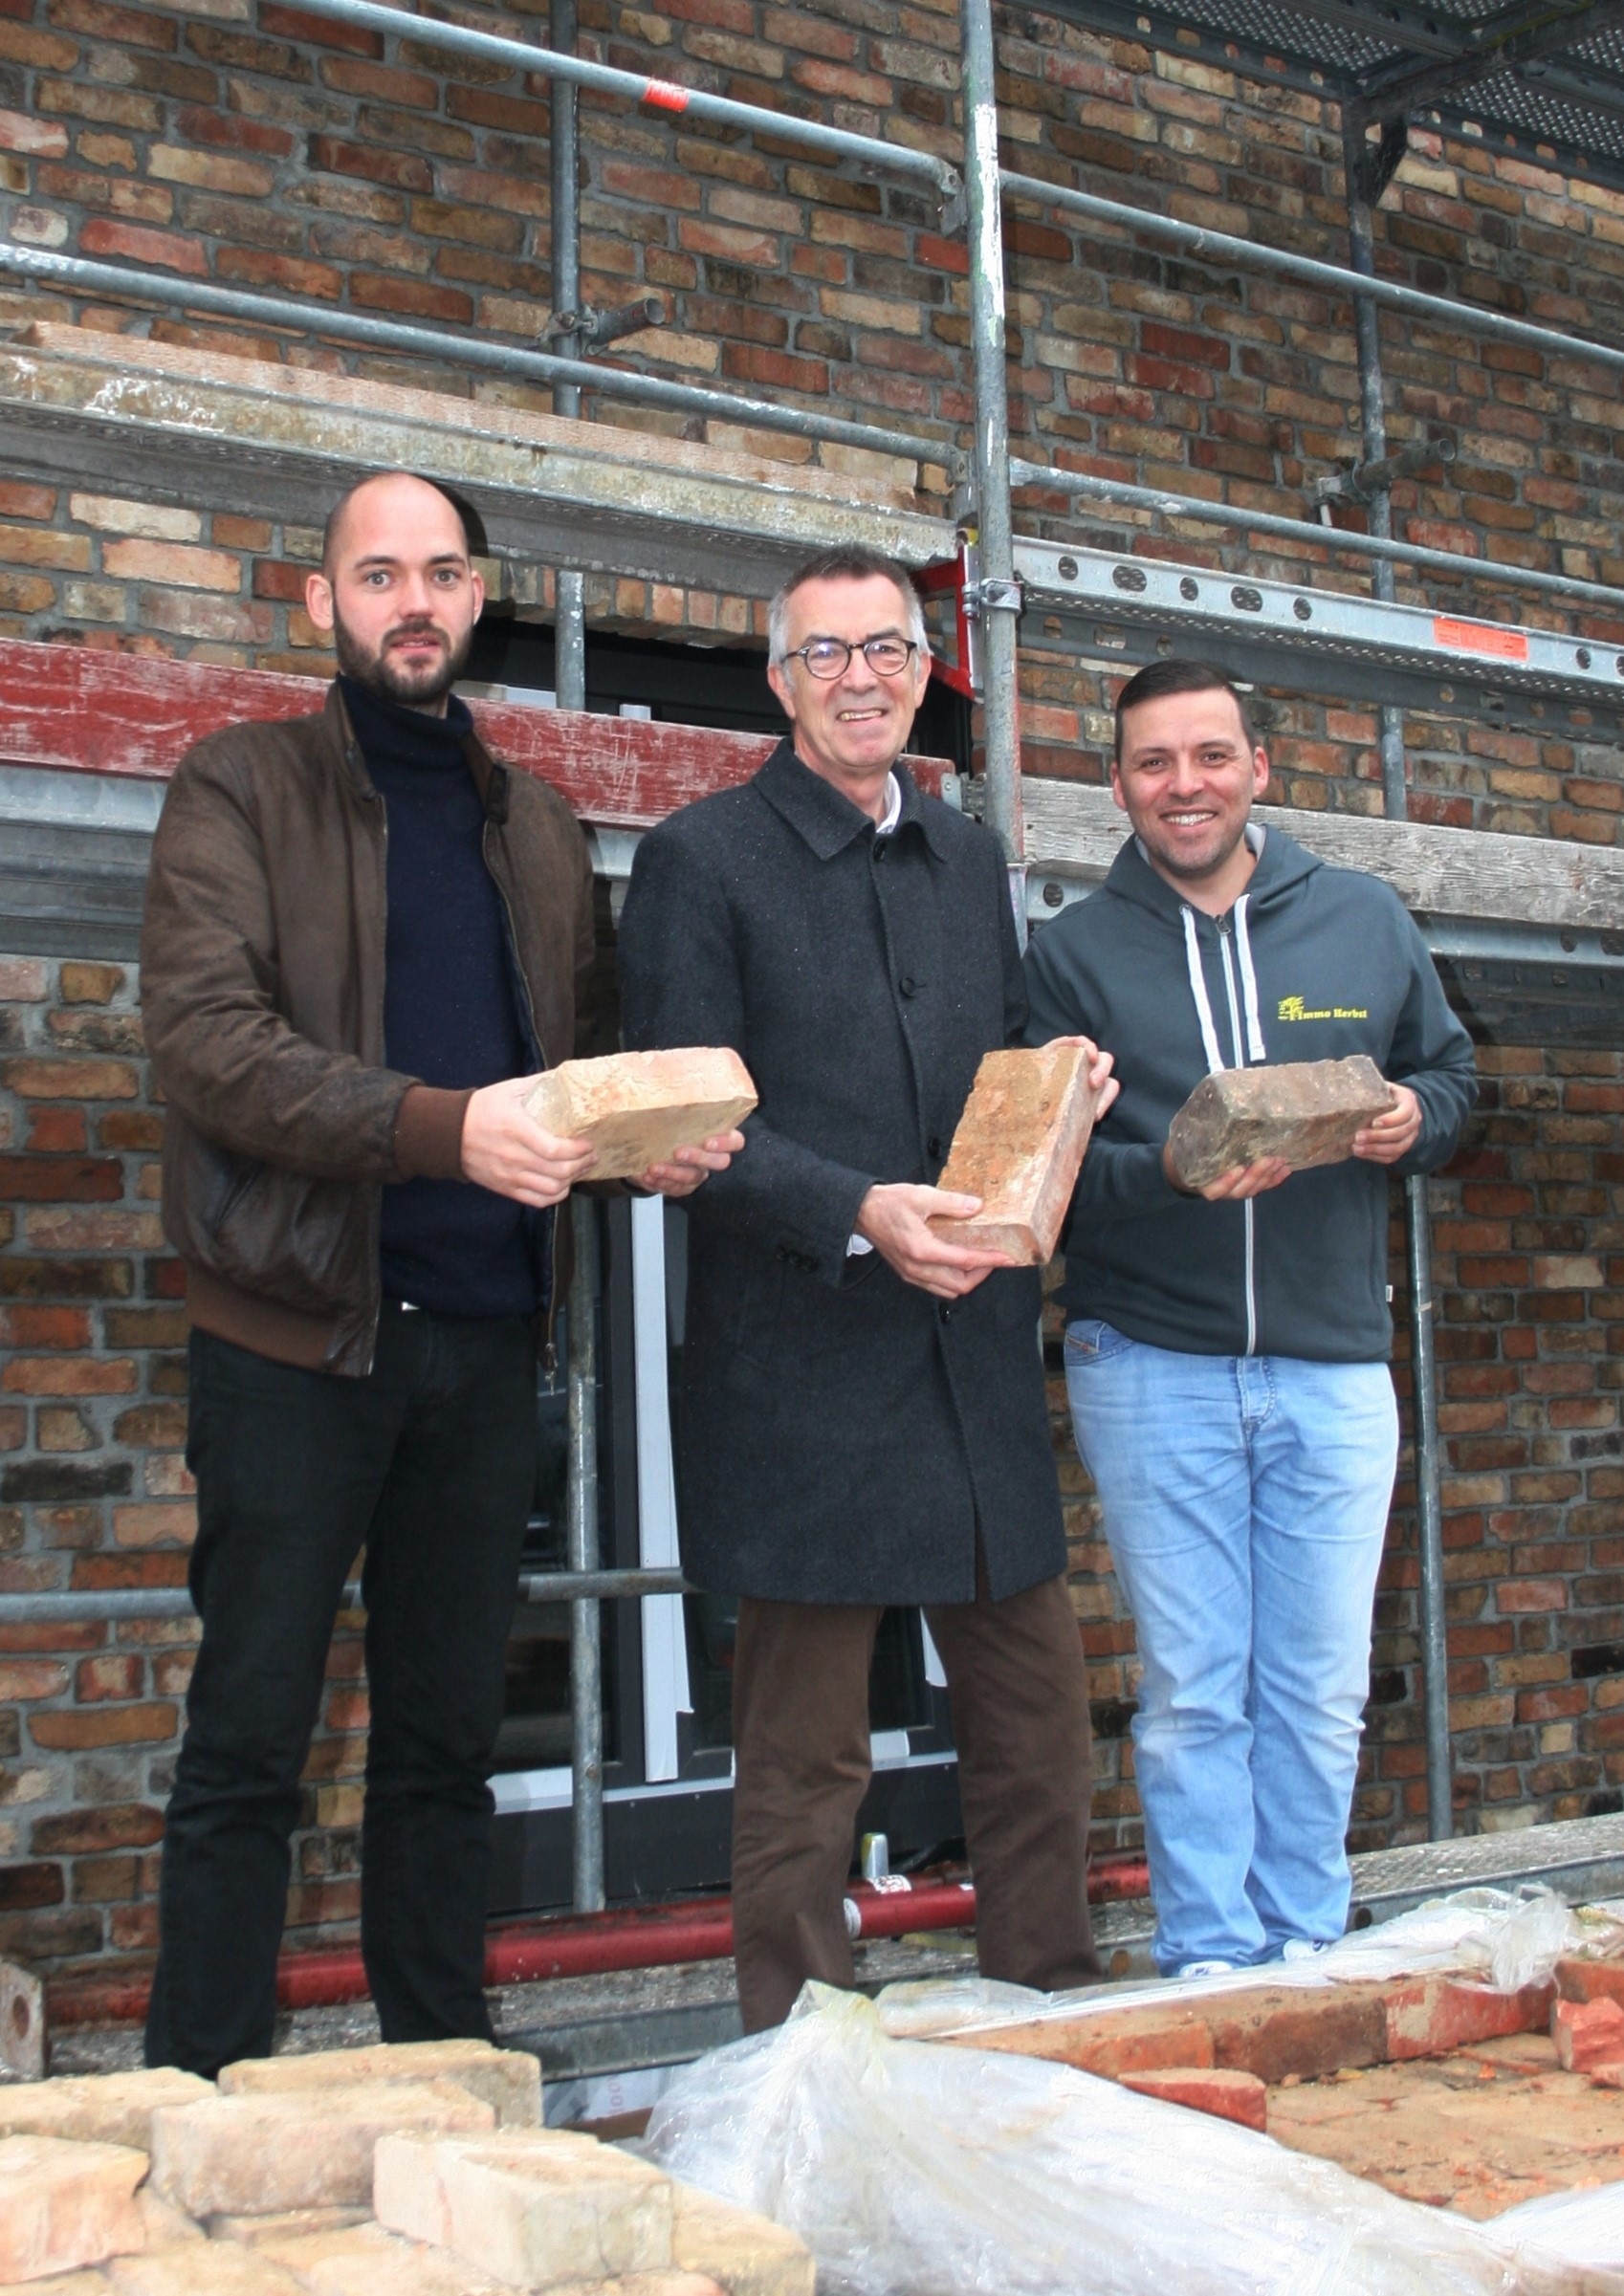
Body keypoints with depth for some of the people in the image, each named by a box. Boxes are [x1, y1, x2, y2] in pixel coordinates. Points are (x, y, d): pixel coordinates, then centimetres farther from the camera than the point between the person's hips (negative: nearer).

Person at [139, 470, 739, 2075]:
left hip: (482, 1329, 5)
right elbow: (205, 1033, -14)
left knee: (447, 1734, 12)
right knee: (249, 1735, 0)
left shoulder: (535, 829, 17)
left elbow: (579, 1055, 18)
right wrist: (441, 1126, -27)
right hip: (297, 1327, -5)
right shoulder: (241, 789, 0)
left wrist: (659, 1138, -5)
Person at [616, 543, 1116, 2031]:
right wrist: (858, 1215, -22)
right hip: (805, 1384, -6)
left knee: (1040, 1725, 12)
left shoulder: (969, 860, 16)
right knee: (806, 1755, 3)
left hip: (980, 1365, 6)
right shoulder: (702, 861, -3)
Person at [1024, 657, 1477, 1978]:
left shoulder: (1366, 922, 8)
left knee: (1321, 1697, 6)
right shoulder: (1077, 953, 2)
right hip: (1153, 1369, -2)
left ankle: (1306, 1958, 21)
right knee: (1192, 1694, 3)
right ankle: (1210, 1969, 15)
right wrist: (1169, 1173, -22)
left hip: (1334, 1367, 2)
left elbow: (1451, 1073, 17)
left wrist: (1414, 1120, -6)